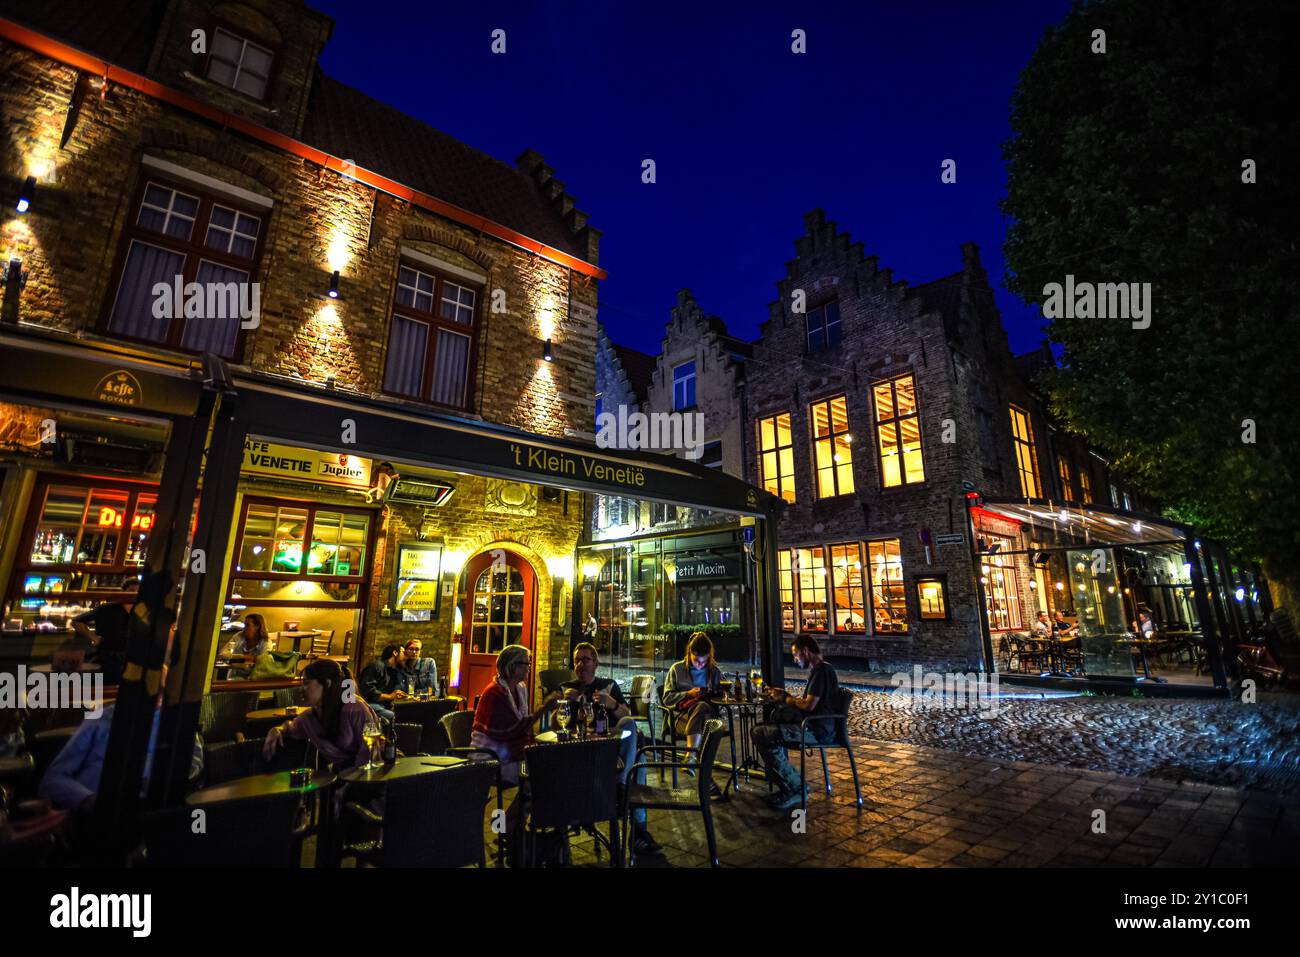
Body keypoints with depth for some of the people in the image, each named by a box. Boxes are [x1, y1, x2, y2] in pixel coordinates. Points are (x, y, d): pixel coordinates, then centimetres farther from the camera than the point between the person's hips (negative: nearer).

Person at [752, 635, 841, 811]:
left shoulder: (822, 670, -15)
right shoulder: (818, 669, 18)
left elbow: (808, 705, -21)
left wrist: (785, 698, -5)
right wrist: (783, 695, 14)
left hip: (818, 730, -11)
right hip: (814, 725, 11)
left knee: (761, 735, -20)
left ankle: (795, 789, -9)